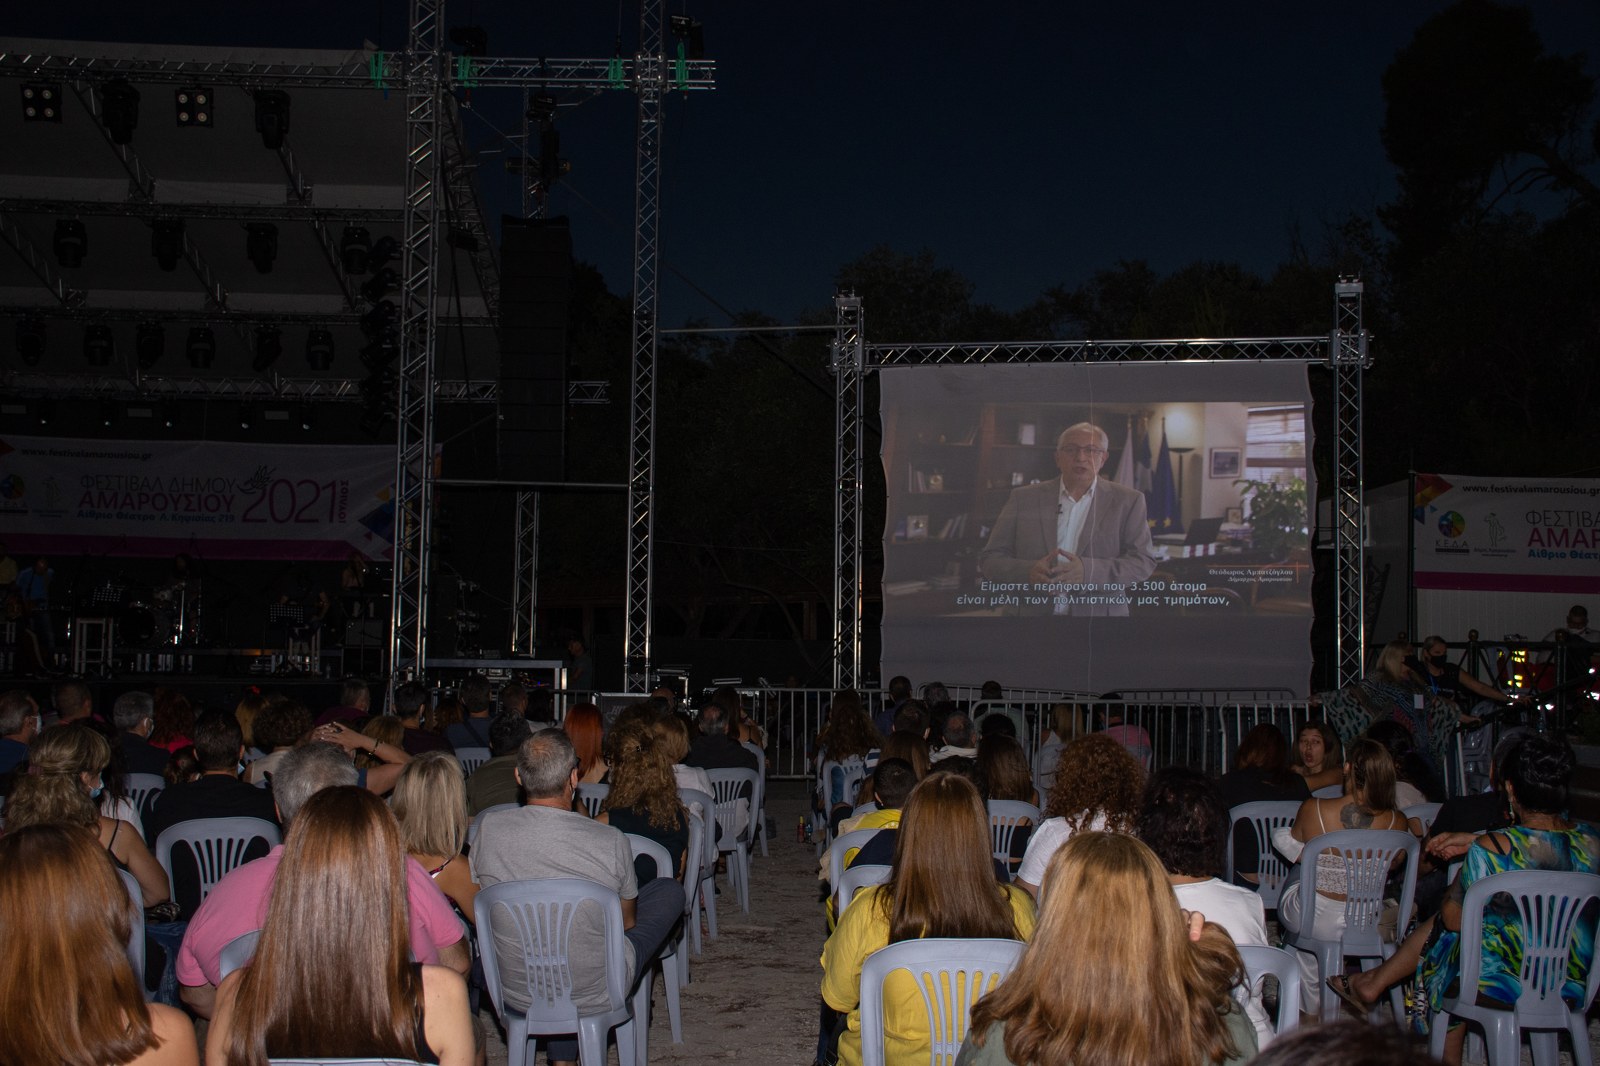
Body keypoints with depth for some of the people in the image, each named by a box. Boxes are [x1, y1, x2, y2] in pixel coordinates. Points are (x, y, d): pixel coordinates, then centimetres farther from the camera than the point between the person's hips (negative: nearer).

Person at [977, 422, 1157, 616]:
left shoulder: (1128, 501, 0)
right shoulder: (1024, 498, 2)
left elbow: (1144, 562, -7)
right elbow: (991, 558, 0)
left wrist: (1087, 571, -23)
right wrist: (1028, 573, -20)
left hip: (1101, 613, -1)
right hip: (1034, 613, 1)